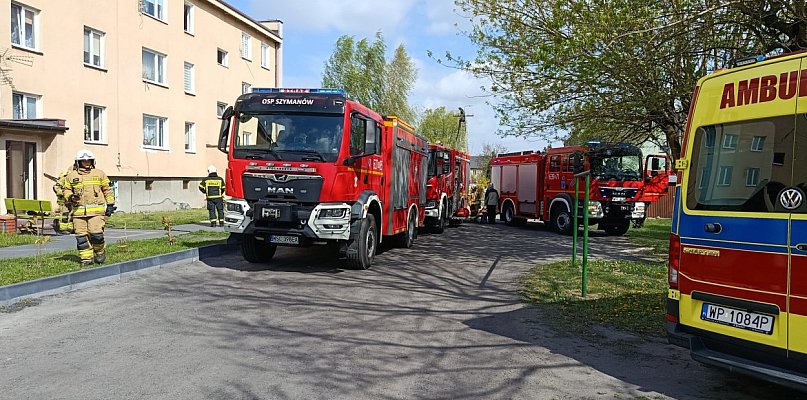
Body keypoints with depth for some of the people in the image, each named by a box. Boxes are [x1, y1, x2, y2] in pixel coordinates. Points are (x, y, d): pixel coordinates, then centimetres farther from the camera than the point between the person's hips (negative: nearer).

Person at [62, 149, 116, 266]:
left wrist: (110, 205, 7)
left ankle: (100, 252, 14)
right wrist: (71, 197, -4)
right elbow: (67, 190, 18)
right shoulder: (71, 176, 10)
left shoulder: (99, 174, 8)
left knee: (96, 234, -11)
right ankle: (86, 258, 11)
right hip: (78, 211, 2)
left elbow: (108, 190, 12)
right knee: (81, 236, 1)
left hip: (96, 211, -2)